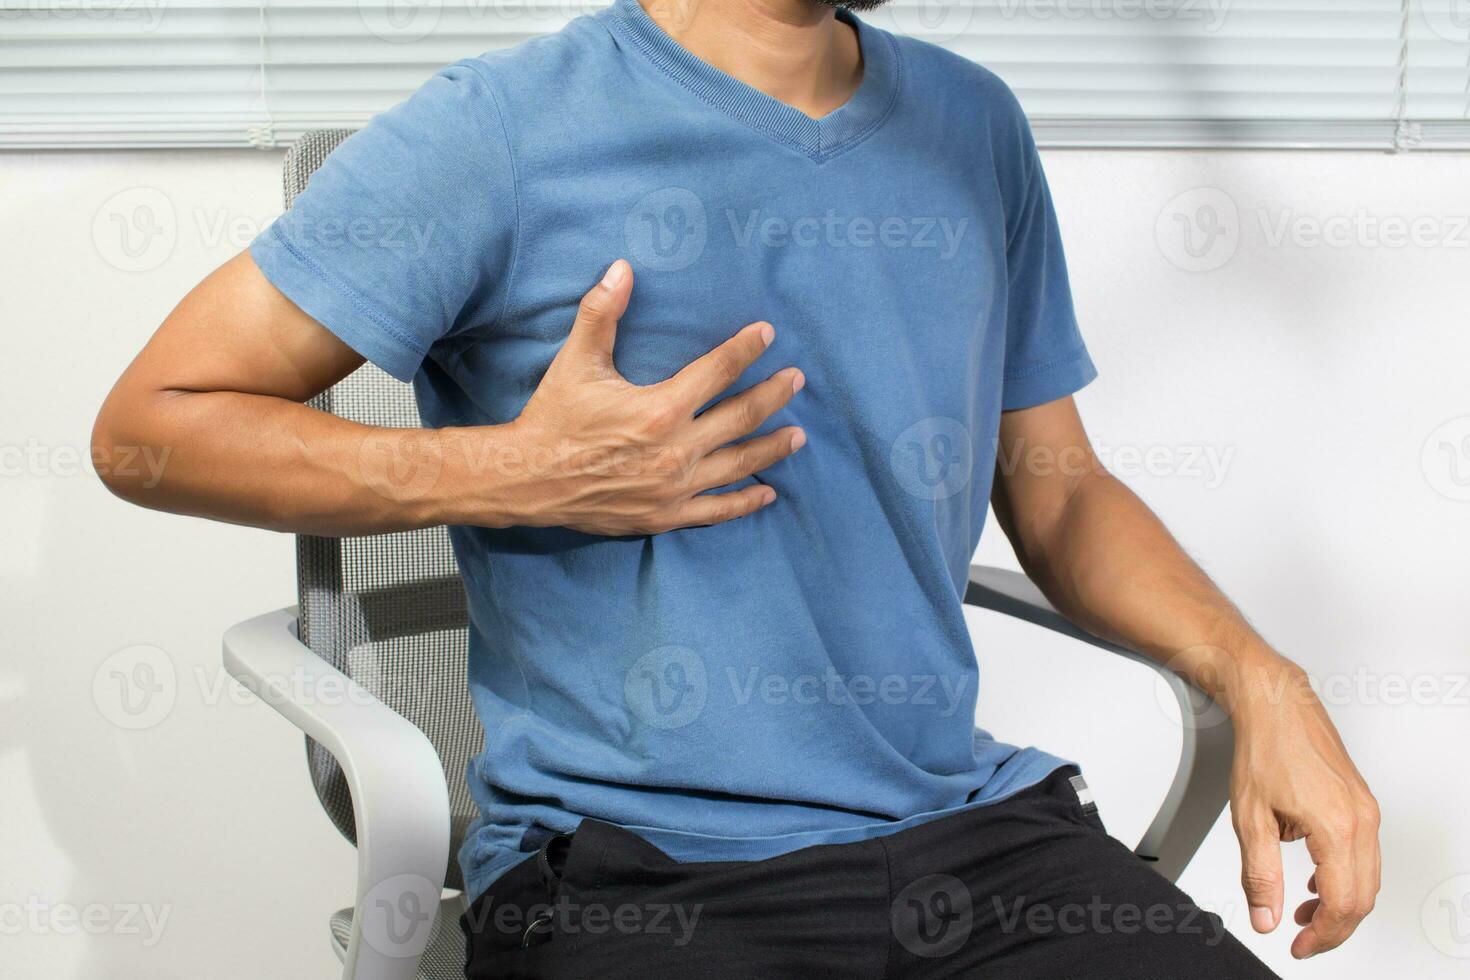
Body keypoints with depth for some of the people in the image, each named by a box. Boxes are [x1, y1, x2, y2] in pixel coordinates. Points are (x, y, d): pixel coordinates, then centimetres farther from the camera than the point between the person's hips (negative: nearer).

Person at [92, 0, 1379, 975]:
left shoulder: (973, 129, 13)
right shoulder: (502, 133, -4)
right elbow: (150, 423, -2)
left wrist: (1258, 678, 2)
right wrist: (523, 477, -12)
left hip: (972, 829, 5)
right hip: (636, 872, -4)